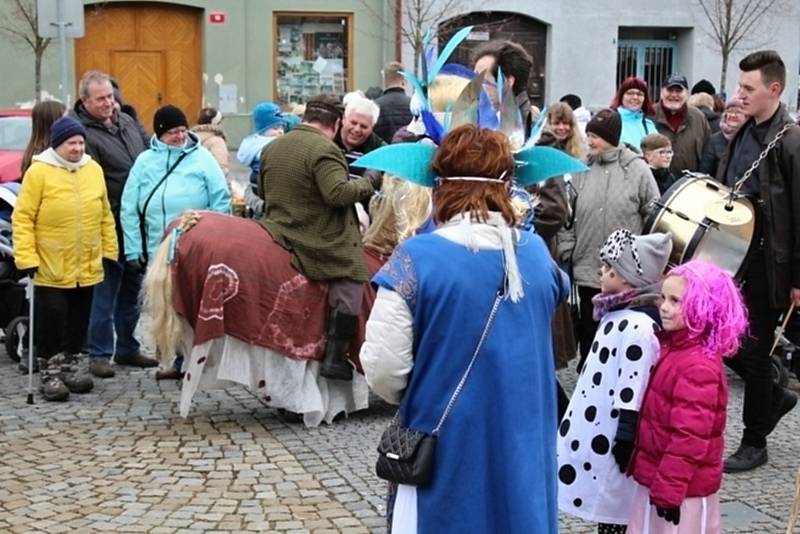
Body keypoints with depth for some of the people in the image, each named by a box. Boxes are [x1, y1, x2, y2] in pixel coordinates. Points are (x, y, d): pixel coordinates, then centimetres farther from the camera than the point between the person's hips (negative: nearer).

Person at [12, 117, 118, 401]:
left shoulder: (94, 170, 5)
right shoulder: (39, 171, -9)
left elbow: (105, 216, 11)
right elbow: (22, 219, -10)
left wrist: (109, 250, 9)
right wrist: (27, 258, -16)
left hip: (86, 266, 5)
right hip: (51, 268, -5)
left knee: (78, 320, 14)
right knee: (51, 319, 0)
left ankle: (69, 365, 29)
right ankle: (49, 372, 12)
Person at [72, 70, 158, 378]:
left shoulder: (127, 121, 11)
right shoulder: (84, 133, -13)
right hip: (111, 224, -8)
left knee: (131, 289, 16)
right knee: (106, 290, -1)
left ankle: (127, 348, 27)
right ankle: (99, 355, 8)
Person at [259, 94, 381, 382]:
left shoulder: (272, 147, 12)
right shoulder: (324, 149, -15)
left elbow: (265, 189, 22)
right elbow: (339, 193, -23)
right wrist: (369, 182, -9)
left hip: (279, 230, 9)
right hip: (318, 245, -9)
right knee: (351, 277, -1)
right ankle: (335, 357, -8)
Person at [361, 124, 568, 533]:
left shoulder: (416, 259, -16)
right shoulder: (538, 255, -1)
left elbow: (384, 370, -17)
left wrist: (420, 397, 3)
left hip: (444, 454, -4)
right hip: (523, 449, 4)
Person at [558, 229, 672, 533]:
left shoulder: (639, 325, -22)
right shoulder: (619, 313, 9)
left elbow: (633, 390, -23)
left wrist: (626, 440, -21)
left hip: (612, 438, -10)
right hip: (596, 432, 10)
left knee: (612, 509, 1)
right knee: (604, 506, 18)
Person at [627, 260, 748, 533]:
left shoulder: (698, 367, -24)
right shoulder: (674, 348, 6)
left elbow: (689, 437, -26)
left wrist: (668, 489, -23)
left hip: (681, 487, -9)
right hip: (660, 478, 9)